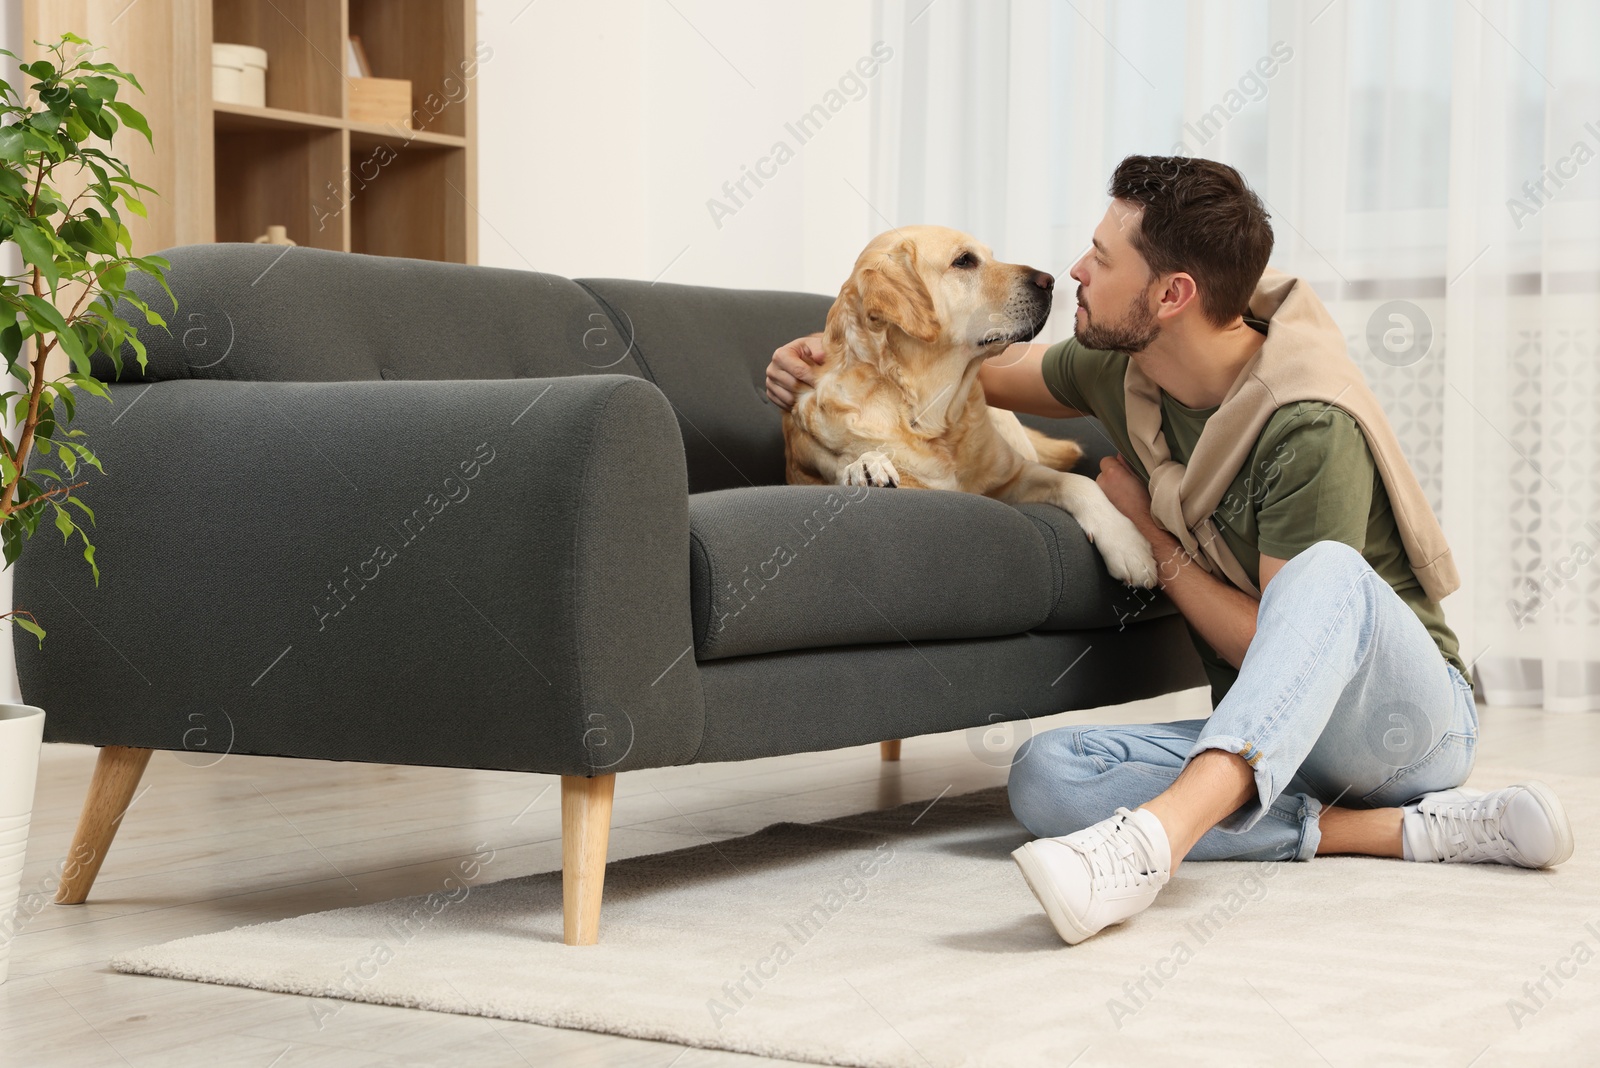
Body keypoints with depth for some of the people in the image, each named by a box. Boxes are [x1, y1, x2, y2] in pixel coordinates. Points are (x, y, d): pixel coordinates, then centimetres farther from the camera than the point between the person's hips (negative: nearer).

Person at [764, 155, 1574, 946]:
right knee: (1044, 775, -23)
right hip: (1264, 737, 6)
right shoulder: (1116, 368, 1)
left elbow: (1279, 646, -21)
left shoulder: (1308, 426, -22)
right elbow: (983, 371, 22)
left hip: (1418, 714, -6)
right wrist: (829, 360, 11)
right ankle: (1399, 828, -25)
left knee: (1327, 570, -40)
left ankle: (1160, 830, -57)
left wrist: (1153, 535, -12)